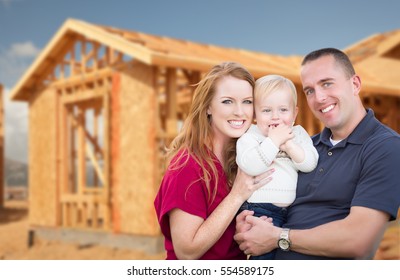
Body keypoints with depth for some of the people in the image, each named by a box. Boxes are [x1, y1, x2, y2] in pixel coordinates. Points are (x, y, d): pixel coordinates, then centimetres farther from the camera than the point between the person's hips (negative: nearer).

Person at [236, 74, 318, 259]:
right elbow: (249, 166, -21)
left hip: (293, 210, 5)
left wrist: (288, 144, -15)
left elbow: (310, 163, -3)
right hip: (260, 210, -5)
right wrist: (273, 141, -19)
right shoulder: (250, 137, -3)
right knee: (265, 253, -11)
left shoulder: (298, 134, 10)